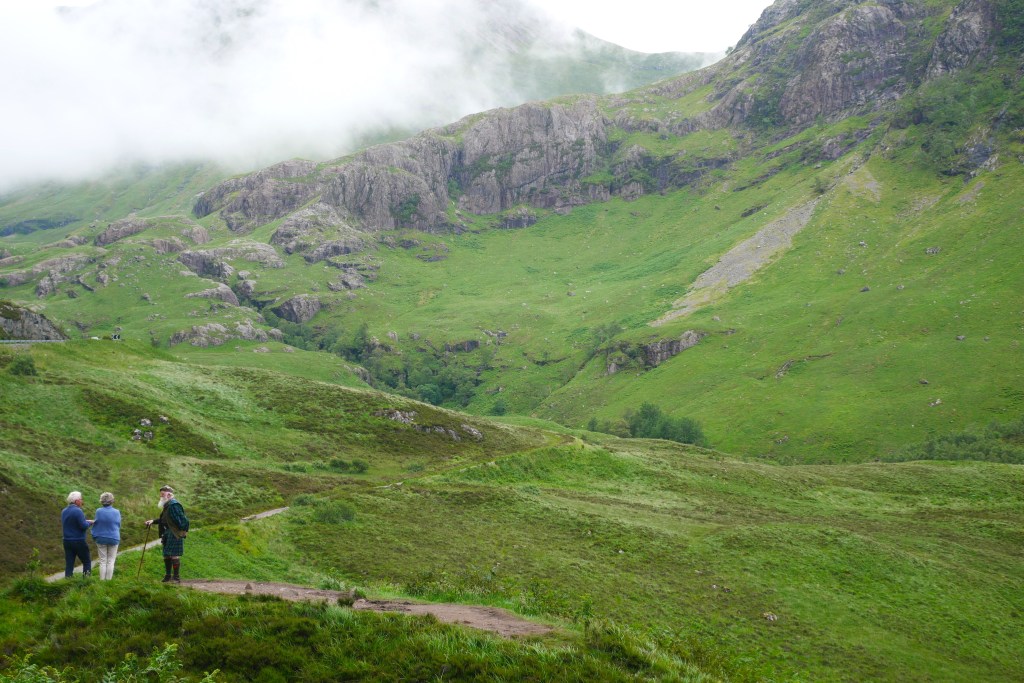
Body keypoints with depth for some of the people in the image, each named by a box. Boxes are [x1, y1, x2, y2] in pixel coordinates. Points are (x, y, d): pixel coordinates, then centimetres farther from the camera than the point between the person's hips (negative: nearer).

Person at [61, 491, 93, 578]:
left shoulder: (64, 511, 7)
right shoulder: (78, 511, -17)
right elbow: (84, 526, -21)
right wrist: (89, 522, 2)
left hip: (67, 541, 7)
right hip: (78, 541, -6)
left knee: (69, 563, 7)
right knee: (87, 561, 6)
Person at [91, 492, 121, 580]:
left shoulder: (99, 512, -11)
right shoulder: (116, 512, -10)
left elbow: (96, 525, -3)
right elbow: (118, 526, 2)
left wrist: (94, 536, 11)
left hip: (101, 539, 0)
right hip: (114, 539, 0)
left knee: (102, 561, 9)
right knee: (110, 561, 8)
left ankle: (102, 580, 10)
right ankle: (109, 580, 8)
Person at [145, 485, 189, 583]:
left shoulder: (174, 505, -17)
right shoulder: (167, 505, 15)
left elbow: (181, 519, -21)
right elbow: (163, 519, 24)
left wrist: (184, 531, -20)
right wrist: (153, 521, 17)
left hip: (175, 534, -10)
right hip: (168, 533, 10)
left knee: (174, 555, -7)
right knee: (166, 554, 14)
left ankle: (176, 577, -2)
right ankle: (168, 576, 24)